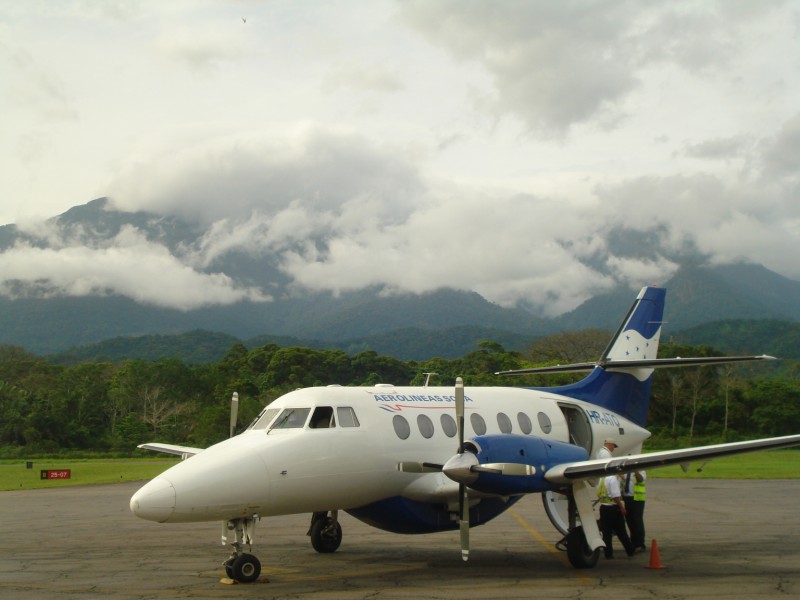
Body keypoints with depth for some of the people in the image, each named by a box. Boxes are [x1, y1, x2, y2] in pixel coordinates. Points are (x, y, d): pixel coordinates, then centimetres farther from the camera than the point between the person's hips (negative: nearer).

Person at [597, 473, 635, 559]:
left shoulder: (602, 478, 10)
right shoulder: (614, 479, -16)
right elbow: (616, 496, -21)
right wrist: (622, 507, -14)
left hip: (603, 507, 7)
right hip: (613, 508, -7)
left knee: (606, 532, 8)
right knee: (621, 532, 3)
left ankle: (608, 553, 7)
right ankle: (631, 551, 13)